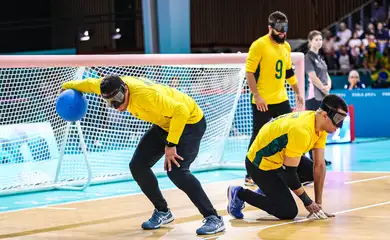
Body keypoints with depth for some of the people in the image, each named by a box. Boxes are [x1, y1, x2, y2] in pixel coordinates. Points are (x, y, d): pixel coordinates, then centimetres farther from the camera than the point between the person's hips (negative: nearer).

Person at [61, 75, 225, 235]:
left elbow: (181, 111, -35)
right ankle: (163, 212, 20)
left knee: (176, 170, -25)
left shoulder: (145, 95, -37)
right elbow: (91, 83, 8)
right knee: (138, 166, 3)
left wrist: (171, 145, -34)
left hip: (190, 122, -8)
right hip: (165, 124, 9)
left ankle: (214, 219, -20)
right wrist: (67, 86, 22)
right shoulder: (115, 86, -13)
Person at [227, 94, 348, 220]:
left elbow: (320, 165, -4)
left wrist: (318, 204, -5)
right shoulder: (301, 130, -33)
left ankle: (269, 189, 17)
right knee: (288, 212, -12)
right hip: (260, 165, -9)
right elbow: (289, 172, -27)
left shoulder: (320, 125, -6)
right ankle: (239, 194, 1)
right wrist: (308, 202, -16)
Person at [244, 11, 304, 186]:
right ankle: (250, 175, 9)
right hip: (262, 102, -7)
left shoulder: (286, 46, 11)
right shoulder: (259, 45, -11)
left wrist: (297, 93, 21)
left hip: (281, 100, 7)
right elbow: (249, 72, -15)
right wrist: (257, 96, -20)